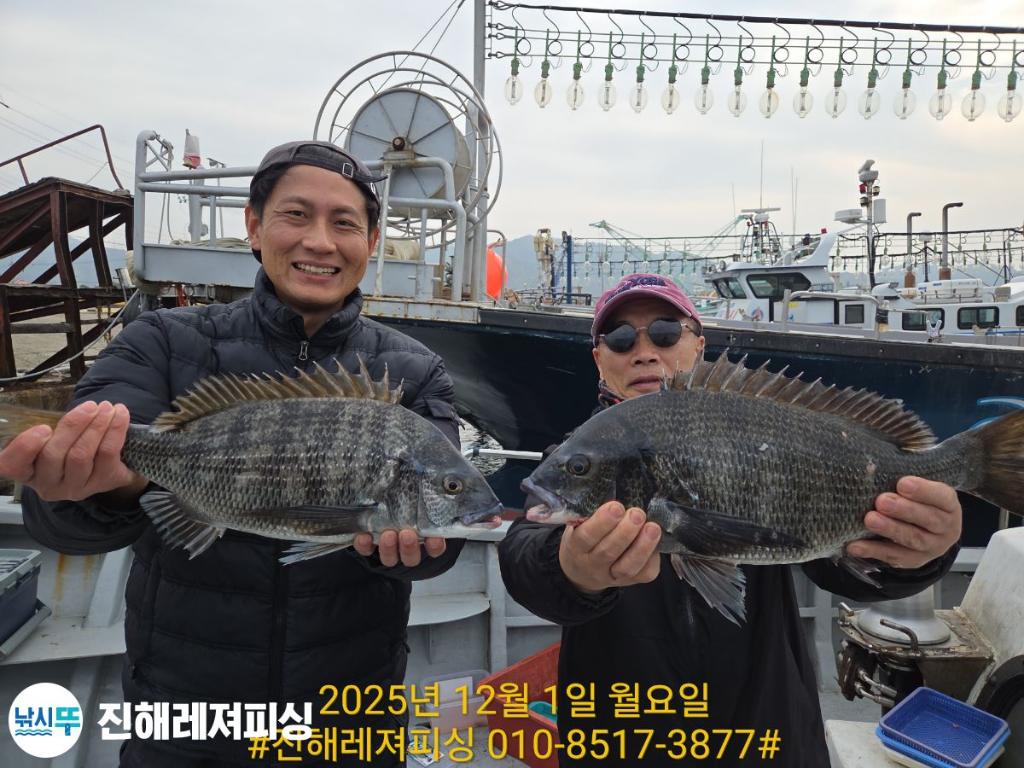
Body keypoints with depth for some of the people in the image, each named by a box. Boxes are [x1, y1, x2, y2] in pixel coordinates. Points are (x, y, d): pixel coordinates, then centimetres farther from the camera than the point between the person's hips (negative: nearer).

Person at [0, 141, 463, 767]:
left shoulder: (416, 376, -6)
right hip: (180, 703, 0)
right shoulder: (166, 344, -7)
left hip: (353, 705, 1)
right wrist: (106, 484, -39)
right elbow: (58, 520, -17)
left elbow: (438, 543, -12)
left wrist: (405, 530, -34)